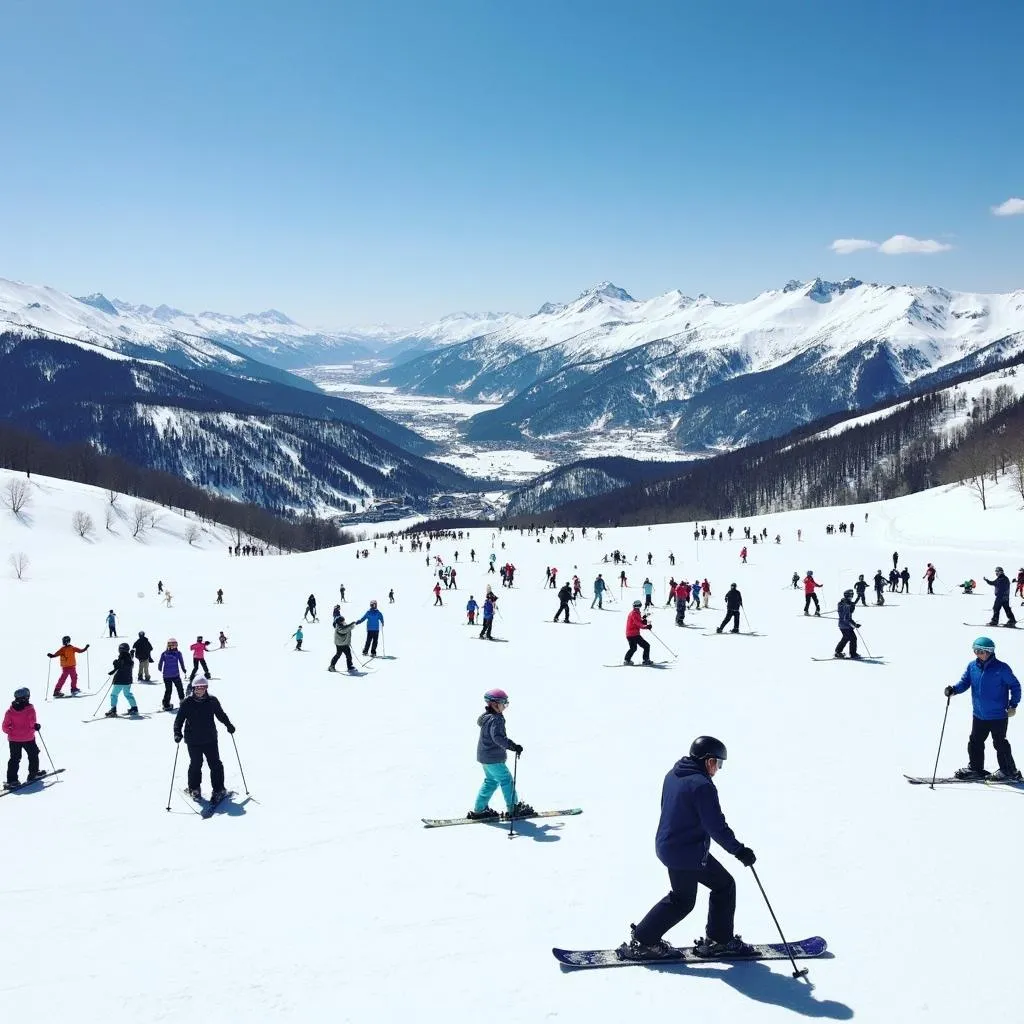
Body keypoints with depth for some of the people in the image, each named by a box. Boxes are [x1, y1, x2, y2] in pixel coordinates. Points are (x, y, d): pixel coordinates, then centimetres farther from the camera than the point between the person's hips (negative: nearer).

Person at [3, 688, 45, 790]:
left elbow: (5, 727, -5)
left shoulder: (10, 711, -5)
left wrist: (12, 732, 10)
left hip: (13, 739, 3)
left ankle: (12, 780, 0)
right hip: (28, 738, -3)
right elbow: (32, 724, -17)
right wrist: (37, 726, 3)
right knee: (33, 755, 20)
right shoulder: (30, 710, -15)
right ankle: (33, 773, 27)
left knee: (14, 759, 8)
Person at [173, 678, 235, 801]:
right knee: (195, 764, 9)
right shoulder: (187, 702, -7)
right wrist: (177, 733, -17)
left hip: (210, 739, 1)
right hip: (193, 740, -1)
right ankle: (194, 789, 28)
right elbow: (179, 719, -5)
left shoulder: (212, 700, -2)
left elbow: (220, 714, 13)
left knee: (215, 764, 0)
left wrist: (228, 725, 5)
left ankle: (219, 790, 9)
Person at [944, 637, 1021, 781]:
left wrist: (1013, 705, -11)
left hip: (998, 715, -5)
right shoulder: (972, 666, 0)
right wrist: (954, 690, -17)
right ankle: (975, 768, 27)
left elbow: (1015, 686, -6)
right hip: (979, 715, 5)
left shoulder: (1001, 668, -13)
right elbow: (965, 682, 2)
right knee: (975, 742, 12)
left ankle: (1009, 772, 18)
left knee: (1000, 743, 4)